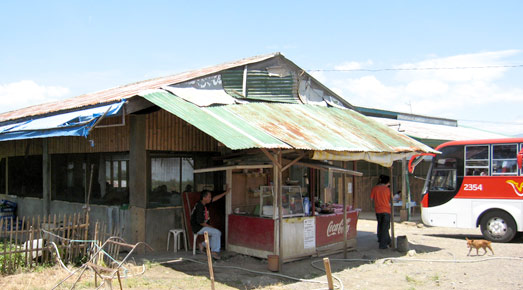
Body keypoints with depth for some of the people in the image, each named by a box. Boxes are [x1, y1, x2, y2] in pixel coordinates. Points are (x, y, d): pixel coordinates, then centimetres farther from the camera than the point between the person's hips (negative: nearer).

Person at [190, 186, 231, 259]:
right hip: (198, 228, -10)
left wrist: (225, 193, 17)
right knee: (216, 232, -19)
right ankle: (214, 251, -7)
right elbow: (200, 222, -23)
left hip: (202, 226, 10)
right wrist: (210, 226, -13)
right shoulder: (200, 207, -23)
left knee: (218, 233, 6)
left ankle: (203, 245, 13)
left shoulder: (204, 204, 5)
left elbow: (214, 199, 16)